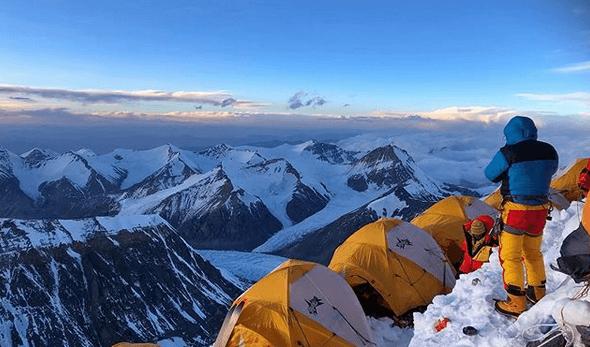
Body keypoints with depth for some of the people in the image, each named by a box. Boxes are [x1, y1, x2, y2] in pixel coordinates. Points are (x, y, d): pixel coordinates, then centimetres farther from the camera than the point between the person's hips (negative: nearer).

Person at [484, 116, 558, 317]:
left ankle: (516, 304, 12)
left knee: (510, 256, 6)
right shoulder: (549, 151, 0)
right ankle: (537, 293, 39)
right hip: (540, 210, 6)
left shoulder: (509, 153, -18)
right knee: (533, 252, 24)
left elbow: (490, 174, -4)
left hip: (516, 211, -6)